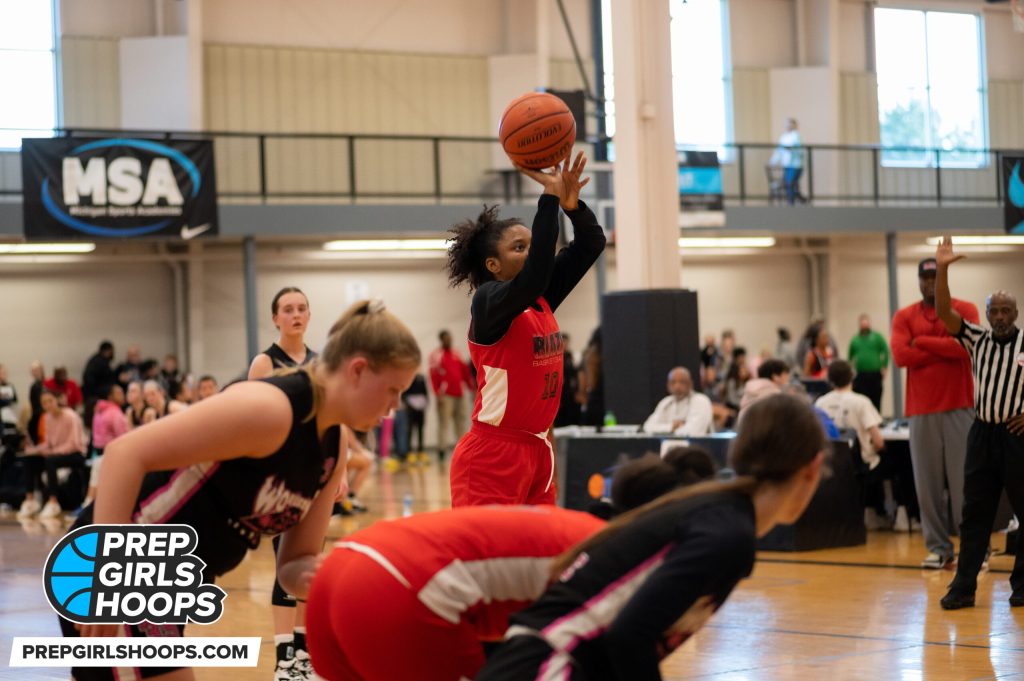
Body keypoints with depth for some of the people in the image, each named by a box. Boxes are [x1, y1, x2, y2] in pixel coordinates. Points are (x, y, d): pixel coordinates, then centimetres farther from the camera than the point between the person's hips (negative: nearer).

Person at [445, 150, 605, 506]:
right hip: (493, 455, -8)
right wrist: (550, 198, -30)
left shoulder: (541, 299, 10)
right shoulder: (487, 302, -12)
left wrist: (572, 203, -14)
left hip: (537, 451, 8)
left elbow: (591, 244, 7)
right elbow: (534, 277, -32)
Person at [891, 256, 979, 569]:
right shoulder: (904, 317, 10)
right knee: (928, 481, 0)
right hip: (921, 410, 2)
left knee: (965, 479, -3)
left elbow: (968, 345, -12)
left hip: (959, 408, -2)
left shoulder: (965, 310, 6)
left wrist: (922, 342, -5)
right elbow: (900, 355, -6)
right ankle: (938, 547, 5)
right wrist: (947, 349, -6)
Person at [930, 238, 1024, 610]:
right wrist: (941, 269, -15)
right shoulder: (977, 340, 6)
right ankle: (963, 586, 5)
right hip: (983, 432, 3)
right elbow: (944, 312, -4)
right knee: (974, 512, 4)